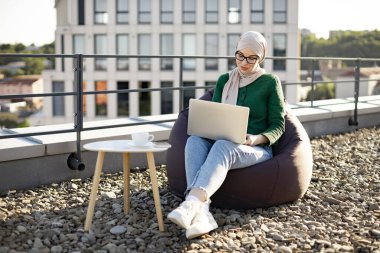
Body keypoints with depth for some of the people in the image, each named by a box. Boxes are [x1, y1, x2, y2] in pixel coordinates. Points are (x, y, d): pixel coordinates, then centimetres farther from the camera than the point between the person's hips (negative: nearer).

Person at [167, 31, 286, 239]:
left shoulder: (270, 82, 4)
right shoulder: (224, 80, 14)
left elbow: (278, 126, 1)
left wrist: (256, 139, -19)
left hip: (256, 149, -4)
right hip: (220, 143, 4)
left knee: (223, 146, -39)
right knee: (194, 140, -32)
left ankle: (191, 204, -61)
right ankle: (201, 213, -52)